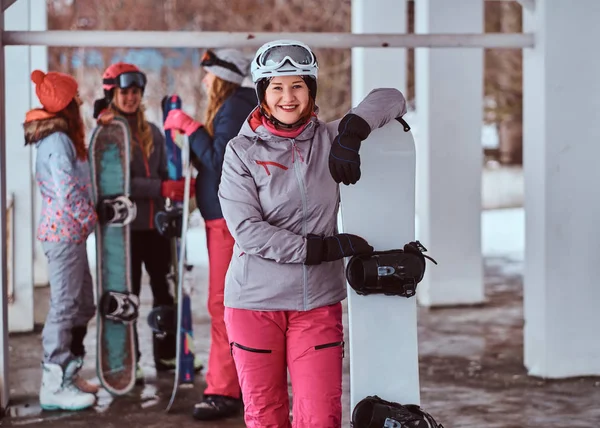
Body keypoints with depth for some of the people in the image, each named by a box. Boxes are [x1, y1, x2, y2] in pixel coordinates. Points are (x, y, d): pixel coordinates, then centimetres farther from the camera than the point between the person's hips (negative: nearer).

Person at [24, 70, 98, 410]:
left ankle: (69, 375, 23)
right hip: (65, 231, -10)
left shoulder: (58, 138, 16)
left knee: (83, 304, 15)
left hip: (68, 231, 10)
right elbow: (68, 190, -21)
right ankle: (54, 386, -4)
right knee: (65, 305, -7)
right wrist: (90, 217, -8)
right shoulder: (59, 140, -15)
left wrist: (86, 219, 8)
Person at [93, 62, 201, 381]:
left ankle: (167, 354, 25)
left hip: (156, 223, 6)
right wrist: (161, 188, -25)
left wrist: (179, 186, -8)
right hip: (125, 225, -6)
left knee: (165, 289, 12)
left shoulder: (152, 132, 11)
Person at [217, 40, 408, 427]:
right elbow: (246, 229, -12)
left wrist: (352, 131, -13)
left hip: (318, 301, 1)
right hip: (255, 302, -1)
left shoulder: (329, 141, 3)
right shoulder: (242, 151, -3)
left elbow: (391, 100, 6)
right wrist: (320, 248, -18)